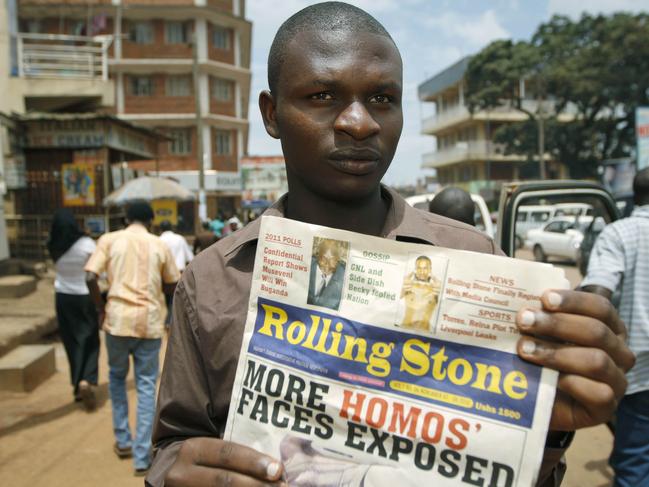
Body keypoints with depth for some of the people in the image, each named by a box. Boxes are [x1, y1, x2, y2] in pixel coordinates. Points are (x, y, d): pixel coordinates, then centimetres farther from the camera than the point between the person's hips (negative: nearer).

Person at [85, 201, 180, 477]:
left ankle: (123, 441, 30)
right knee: (146, 386, 7)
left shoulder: (109, 240, 2)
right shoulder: (159, 245, 5)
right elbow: (173, 286, 9)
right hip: (150, 321, 0)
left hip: (118, 318, 0)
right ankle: (142, 457, 9)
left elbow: (90, 277, -7)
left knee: (117, 377, 23)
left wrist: (100, 308, 6)